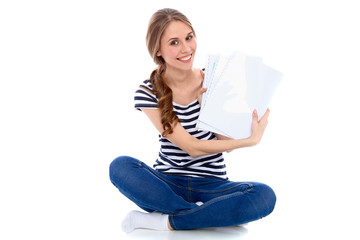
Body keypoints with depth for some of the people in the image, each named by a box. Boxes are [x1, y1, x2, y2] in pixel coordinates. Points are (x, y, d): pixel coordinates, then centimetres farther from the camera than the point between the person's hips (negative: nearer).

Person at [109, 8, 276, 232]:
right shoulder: (148, 94, -7)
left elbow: (226, 142, -3)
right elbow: (192, 147, -13)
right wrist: (252, 140, -19)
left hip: (211, 185, 1)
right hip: (168, 184, -1)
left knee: (265, 196, -28)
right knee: (121, 166, -30)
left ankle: (165, 221, -21)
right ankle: (213, 215, -22)